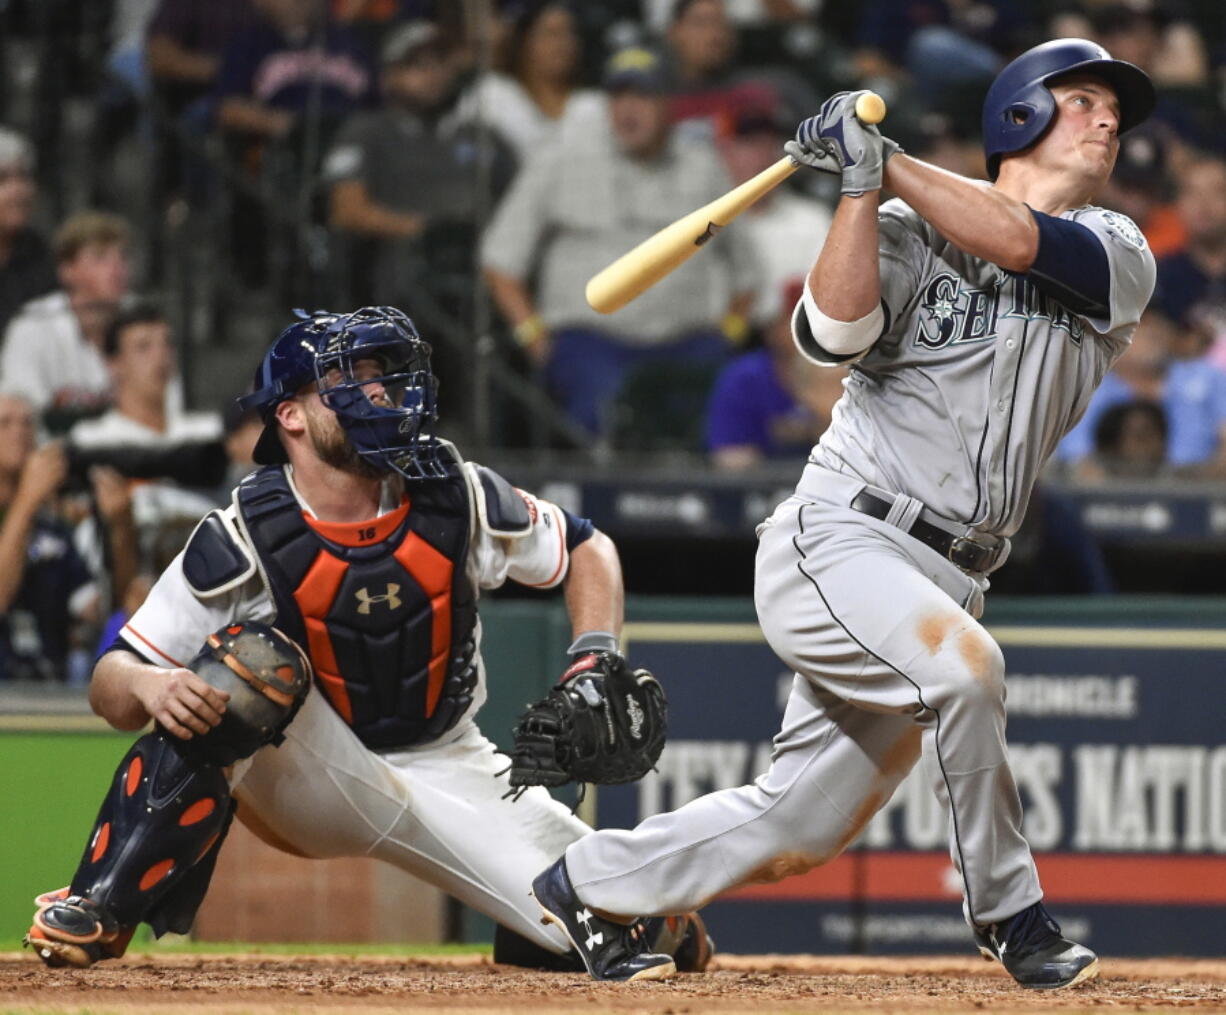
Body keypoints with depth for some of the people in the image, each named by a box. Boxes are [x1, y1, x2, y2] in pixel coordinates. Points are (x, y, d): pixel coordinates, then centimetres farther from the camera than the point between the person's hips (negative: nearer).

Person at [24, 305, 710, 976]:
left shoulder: (456, 499, -11)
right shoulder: (245, 541, -19)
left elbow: (588, 548, 6)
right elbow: (109, 683, -18)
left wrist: (596, 660, -11)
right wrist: (147, 685, -42)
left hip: (447, 770, 2)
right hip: (305, 774, -2)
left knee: (652, 939, -15)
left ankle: (532, 932, 25)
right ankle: (101, 907, -29)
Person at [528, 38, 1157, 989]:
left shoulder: (1121, 254, 7)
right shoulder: (908, 233, 1)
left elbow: (1017, 240, -14)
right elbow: (833, 329, -17)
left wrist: (883, 160, -14)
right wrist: (861, 183, -21)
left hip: (945, 579, 5)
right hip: (836, 543, -5)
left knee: (800, 831, 7)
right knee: (963, 664, -33)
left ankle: (584, 884, 27)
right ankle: (1010, 911, -17)